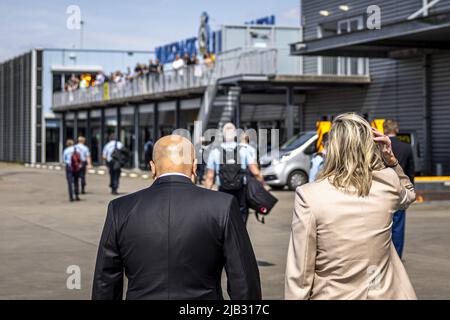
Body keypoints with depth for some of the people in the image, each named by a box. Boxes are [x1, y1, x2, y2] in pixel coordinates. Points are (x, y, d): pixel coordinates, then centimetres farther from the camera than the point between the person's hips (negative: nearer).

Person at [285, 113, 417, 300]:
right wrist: (391, 160, 3)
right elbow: (409, 195, 17)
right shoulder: (388, 183, -9)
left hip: (332, 295, -3)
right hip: (382, 294, 3)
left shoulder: (309, 196, -19)